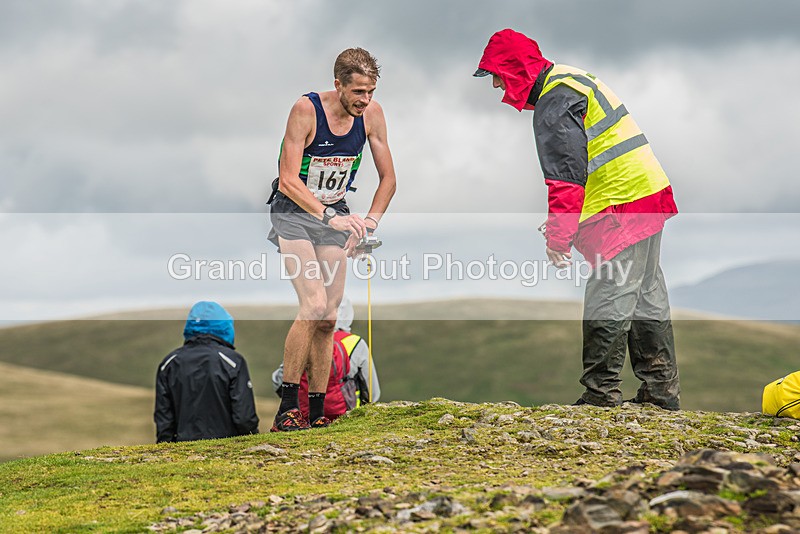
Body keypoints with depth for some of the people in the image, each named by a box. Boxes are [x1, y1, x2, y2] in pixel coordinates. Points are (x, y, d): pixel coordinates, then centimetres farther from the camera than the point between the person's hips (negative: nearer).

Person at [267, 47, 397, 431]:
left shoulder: (371, 114, -7)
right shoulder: (306, 110, -21)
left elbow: (388, 178, 4)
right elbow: (288, 180, -25)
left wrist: (369, 224, -7)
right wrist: (330, 217, -35)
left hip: (336, 215, 5)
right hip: (294, 213, -5)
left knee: (328, 319, 1)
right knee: (314, 305, -22)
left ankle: (317, 414, 9)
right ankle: (287, 407, -15)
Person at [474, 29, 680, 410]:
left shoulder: (554, 103, -14)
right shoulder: (571, 80, 19)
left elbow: (566, 177, -20)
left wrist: (557, 238, -19)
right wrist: (563, 227, 26)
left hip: (621, 207, -11)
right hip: (649, 198, 11)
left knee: (608, 301, -7)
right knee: (647, 298, 14)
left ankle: (600, 393, -5)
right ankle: (662, 390, 20)